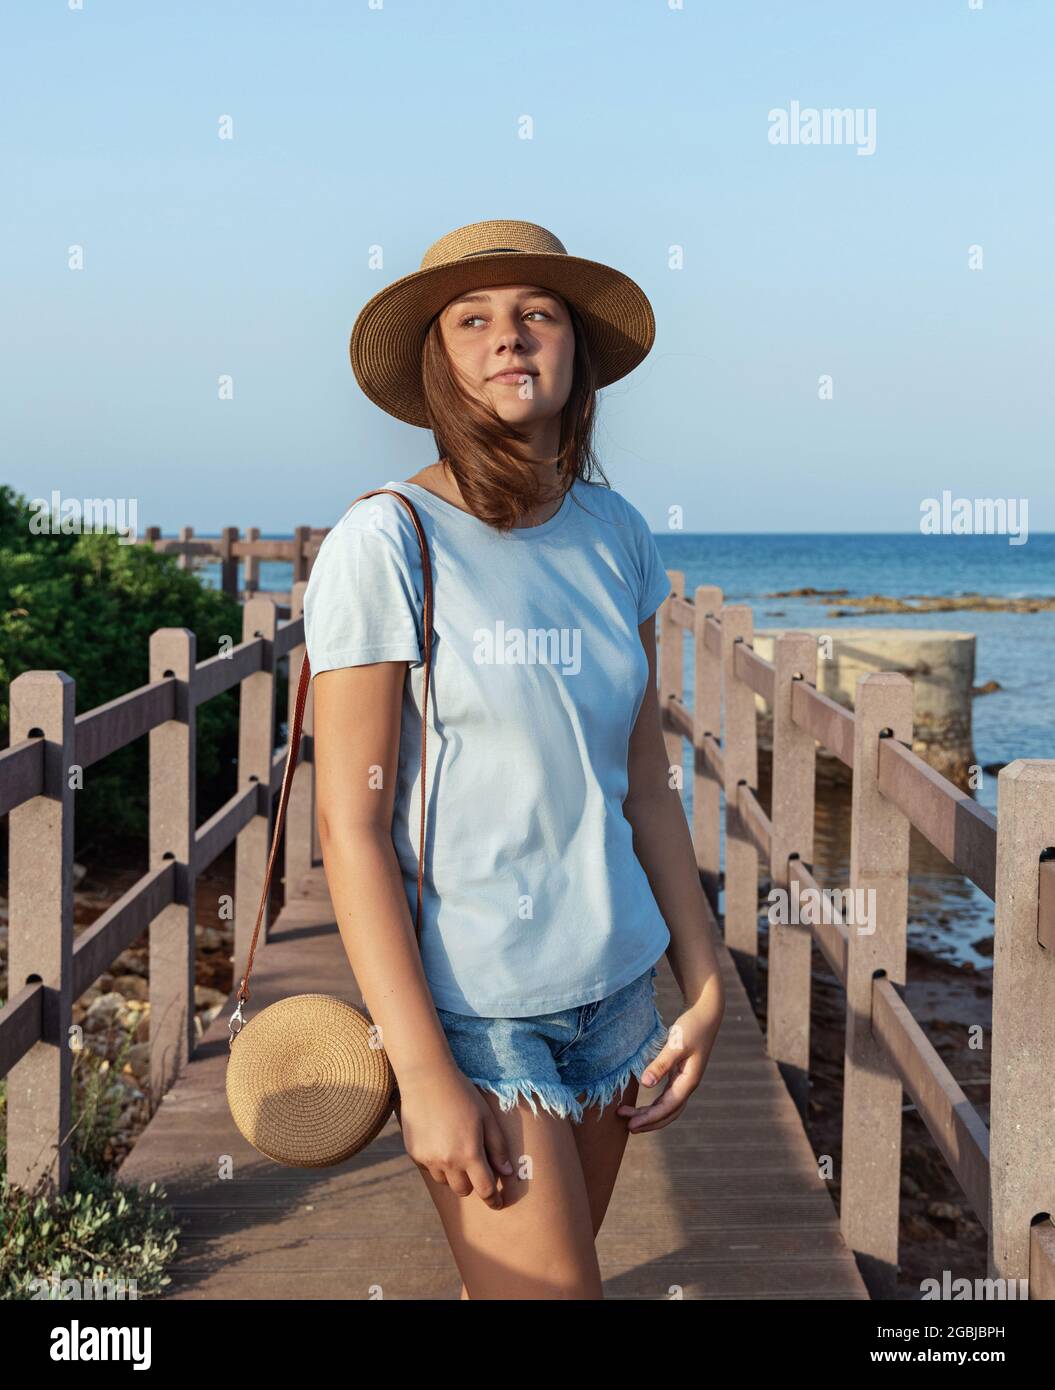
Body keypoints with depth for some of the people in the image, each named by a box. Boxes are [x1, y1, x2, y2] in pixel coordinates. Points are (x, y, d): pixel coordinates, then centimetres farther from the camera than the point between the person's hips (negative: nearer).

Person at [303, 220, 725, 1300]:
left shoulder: (613, 532, 4)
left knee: (512, 1286, 17)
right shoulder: (383, 544, -13)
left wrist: (704, 984, 7)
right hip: (466, 1000, -5)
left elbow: (642, 778, 9)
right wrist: (424, 1073, -17)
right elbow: (350, 825, -14)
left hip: (616, 983, 6)